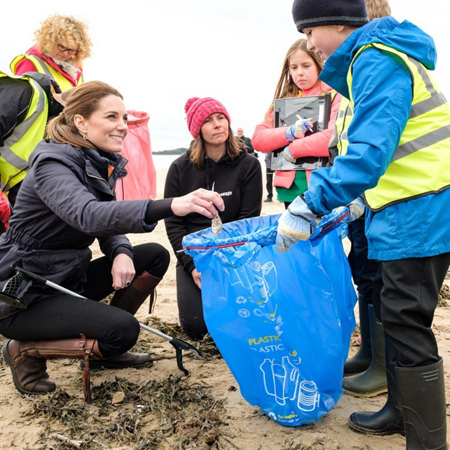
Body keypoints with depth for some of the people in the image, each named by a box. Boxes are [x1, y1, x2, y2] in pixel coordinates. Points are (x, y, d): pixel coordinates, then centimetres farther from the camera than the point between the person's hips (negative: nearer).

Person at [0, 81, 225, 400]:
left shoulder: (100, 164, 5)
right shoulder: (52, 164, -22)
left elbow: (108, 222, 8)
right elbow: (88, 216, -42)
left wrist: (121, 253, -17)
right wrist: (171, 206, -55)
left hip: (67, 278, 9)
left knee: (155, 256, 0)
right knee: (123, 329, -25)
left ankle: (106, 349, 11)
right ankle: (26, 350, -2)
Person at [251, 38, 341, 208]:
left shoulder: (335, 96, -2)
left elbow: (335, 137, -19)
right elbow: (257, 139, 5)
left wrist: (293, 149, -9)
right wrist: (289, 133, -13)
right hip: (290, 188, 5)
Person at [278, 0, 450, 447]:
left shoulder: (376, 61, -14)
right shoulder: (371, 59, 17)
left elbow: (370, 151, -26)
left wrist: (312, 205, -25)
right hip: (406, 209, 10)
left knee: (406, 323, -4)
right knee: (393, 313, 17)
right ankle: (401, 410, 32)